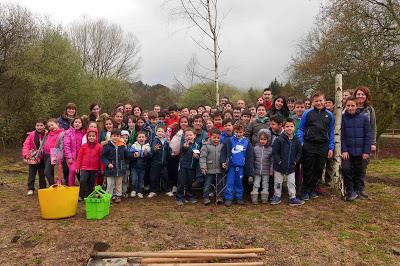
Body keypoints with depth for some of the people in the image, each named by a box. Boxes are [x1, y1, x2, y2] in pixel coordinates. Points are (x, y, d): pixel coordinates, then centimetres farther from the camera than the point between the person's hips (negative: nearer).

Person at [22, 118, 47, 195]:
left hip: (42, 159, 0)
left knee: (42, 174, 12)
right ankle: (30, 189, 20)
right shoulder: (31, 135, -4)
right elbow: (26, 145, -6)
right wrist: (26, 155, -17)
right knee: (31, 174, 8)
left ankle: (42, 188, 24)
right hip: (32, 158, 0)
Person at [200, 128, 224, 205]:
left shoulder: (222, 145, 3)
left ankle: (219, 196, 26)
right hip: (209, 169, -3)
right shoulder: (206, 145, -8)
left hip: (219, 169, 3)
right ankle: (206, 197, 16)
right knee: (207, 184, 5)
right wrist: (203, 167, -15)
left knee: (220, 184, 13)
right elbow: (202, 157, -10)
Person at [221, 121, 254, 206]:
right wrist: (223, 161, -7)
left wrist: (249, 169, 3)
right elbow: (223, 151, 1)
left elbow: (250, 156, 4)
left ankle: (239, 197, 26)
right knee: (230, 182, 2)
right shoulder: (230, 141, -6)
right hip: (231, 165, -1)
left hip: (241, 166, 1)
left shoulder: (247, 142, -1)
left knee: (239, 182, 13)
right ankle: (228, 198, 10)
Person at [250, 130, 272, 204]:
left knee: (265, 185, 11)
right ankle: (254, 199, 14)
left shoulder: (270, 149, -5)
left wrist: (271, 170, -3)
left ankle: (264, 198, 23)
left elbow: (271, 161, -1)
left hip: (266, 171, 0)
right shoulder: (256, 148, -3)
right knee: (256, 185, 6)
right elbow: (252, 160, 3)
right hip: (257, 171, 0)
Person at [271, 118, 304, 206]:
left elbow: (299, 152, 11)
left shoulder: (296, 140, 0)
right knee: (278, 182, 11)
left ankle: (293, 198, 18)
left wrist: (296, 161, 1)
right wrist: (278, 161, -15)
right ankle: (277, 196, 25)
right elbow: (274, 151, -11)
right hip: (279, 166, -3)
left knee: (292, 183, 7)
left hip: (291, 166, 3)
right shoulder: (279, 139, -14)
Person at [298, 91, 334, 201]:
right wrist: (300, 143, -8)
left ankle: (313, 189, 25)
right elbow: (301, 129, 3)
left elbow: (331, 132, 11)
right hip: (308, 145, -3)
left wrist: (331, 148, 5)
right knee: (308, 169, 3)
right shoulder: (307, 113, 1)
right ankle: (305, 191, 15)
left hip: (323, 146, 3)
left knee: (319, 169, 9)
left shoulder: (329, 115, 8)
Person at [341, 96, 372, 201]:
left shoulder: (364, 118, -2)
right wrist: (344, 150, -11)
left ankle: (359, 190, 26)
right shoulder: (342, 118, -3)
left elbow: (368, 135, -2)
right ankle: (350, 191, 6)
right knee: (345, 169, -9)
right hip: (347, 151, -1)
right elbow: (341, 136, -4)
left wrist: (366, 151, -6)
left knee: (360, 172, 10)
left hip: (360, 152, 1)